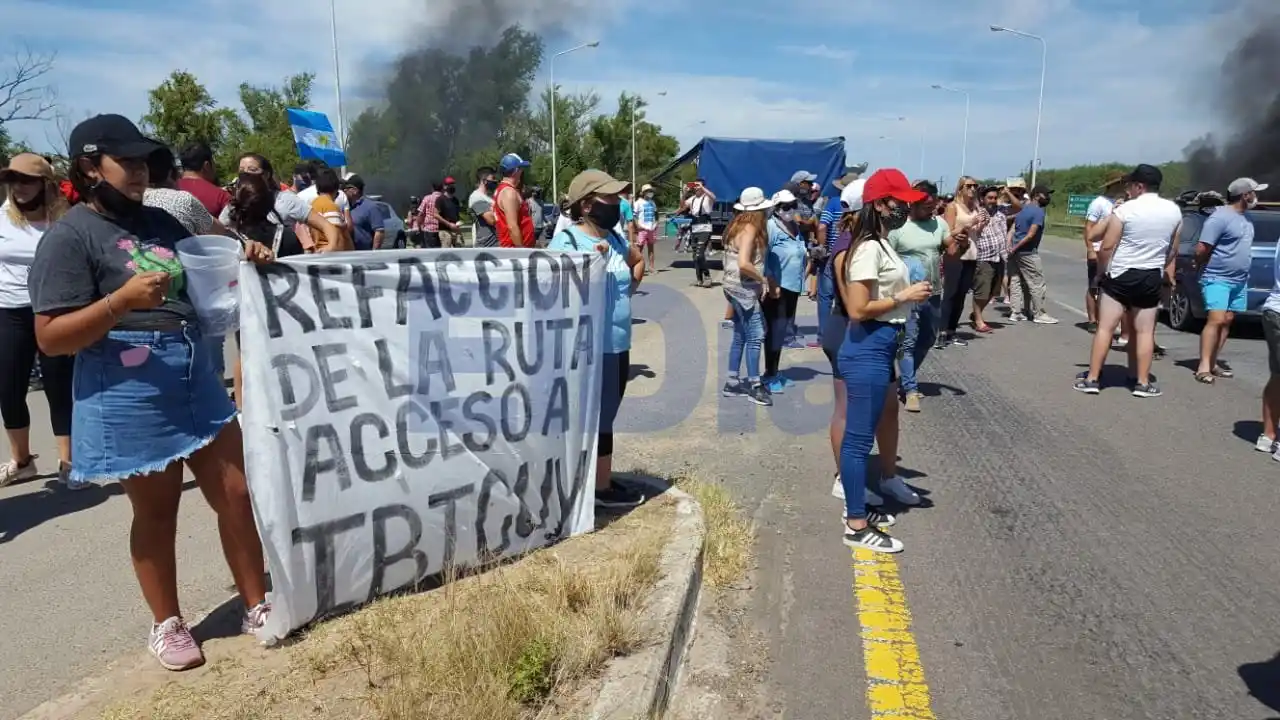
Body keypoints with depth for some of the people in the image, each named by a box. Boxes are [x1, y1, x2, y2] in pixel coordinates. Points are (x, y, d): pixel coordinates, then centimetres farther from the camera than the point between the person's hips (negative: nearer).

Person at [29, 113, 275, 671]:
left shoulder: (160, 222, 11)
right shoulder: (69, 237, -9)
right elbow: (49, 338, -13)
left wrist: (244, 259, 3)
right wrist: (122, 300, -26)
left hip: (196, 378, 6)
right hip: (129, 396, -6)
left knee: (237, 494, 8)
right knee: (156, 514, 9)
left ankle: (257, 606, 24)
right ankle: (167, 624, 29)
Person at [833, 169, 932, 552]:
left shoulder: (881, 244, 13)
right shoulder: (868, 248, -17)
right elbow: (858, 309, -23)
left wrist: (910, 291, 7)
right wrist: (905, 297, -15)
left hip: (879, 347, 10)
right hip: (868, 350, -10)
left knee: (861, 433, 18)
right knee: (859, 437, -3)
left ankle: (857, 506, 32)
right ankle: (857, 527, 6)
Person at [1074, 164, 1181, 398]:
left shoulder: (1125, 210, -12)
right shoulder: (1174, 211, 4)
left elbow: (1106, 247, -13)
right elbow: (1173, 250, 12)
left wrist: (1102, 271, 2)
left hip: (1120, 275, -4)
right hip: (1151, 277, 4)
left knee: (1105, 328, 0)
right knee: (1145, 331, 9)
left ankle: (1091, 378, 2)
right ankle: (1142, 382, 10)